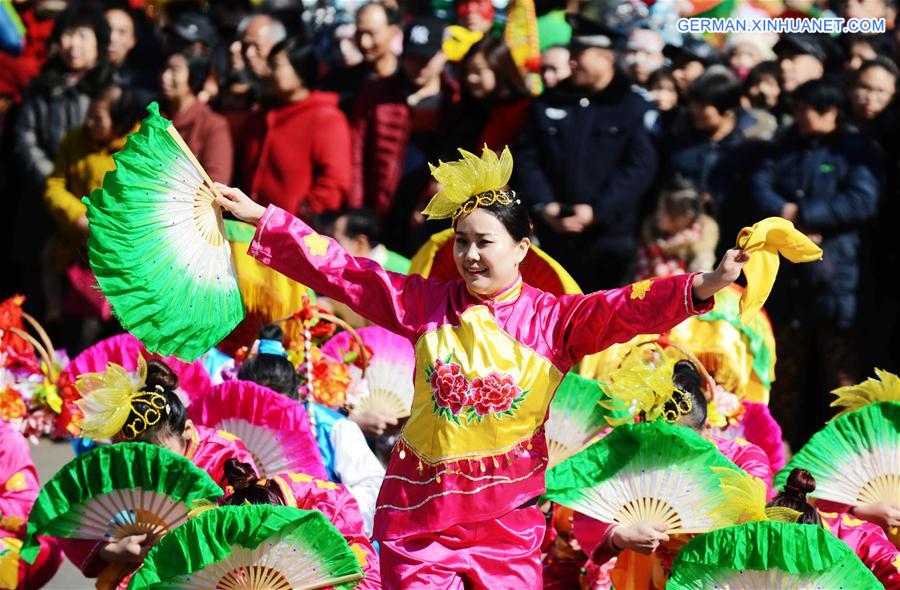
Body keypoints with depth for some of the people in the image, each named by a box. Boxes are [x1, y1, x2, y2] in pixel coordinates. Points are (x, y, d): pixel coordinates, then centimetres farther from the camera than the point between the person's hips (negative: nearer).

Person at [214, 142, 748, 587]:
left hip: (509, 513, -1)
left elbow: (629, 307, -15)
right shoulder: (427, 304, 4)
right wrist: (262, 219, 1)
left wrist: (705, 286, -32)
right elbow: (340, 271, 4)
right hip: (421, 508, 1)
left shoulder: (554, 319, -2)